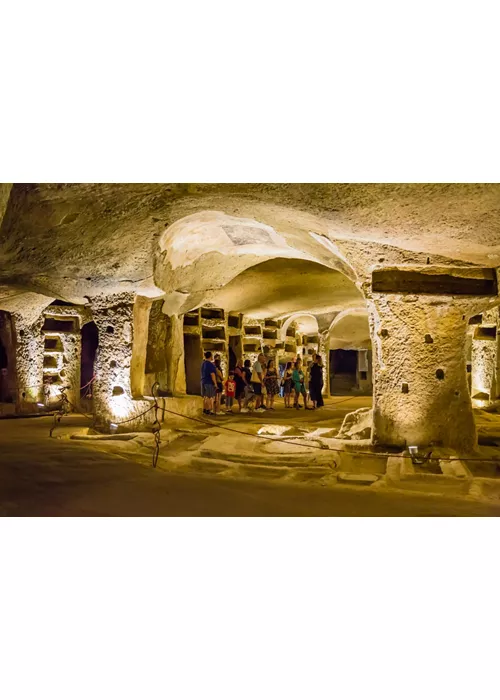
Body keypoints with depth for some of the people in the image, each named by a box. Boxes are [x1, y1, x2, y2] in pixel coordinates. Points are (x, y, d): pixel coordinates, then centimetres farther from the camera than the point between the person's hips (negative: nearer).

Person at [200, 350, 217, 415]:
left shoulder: (203, 363, 9)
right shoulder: (211, 364, -17)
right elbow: (212, 375, -19)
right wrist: (215, 383, -15)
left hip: (203, 382, 8)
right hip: (210, 383, -8)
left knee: (205, 396, 15)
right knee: (210, 397, -2)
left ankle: (204, 409, 22)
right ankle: (209, 411, -2)